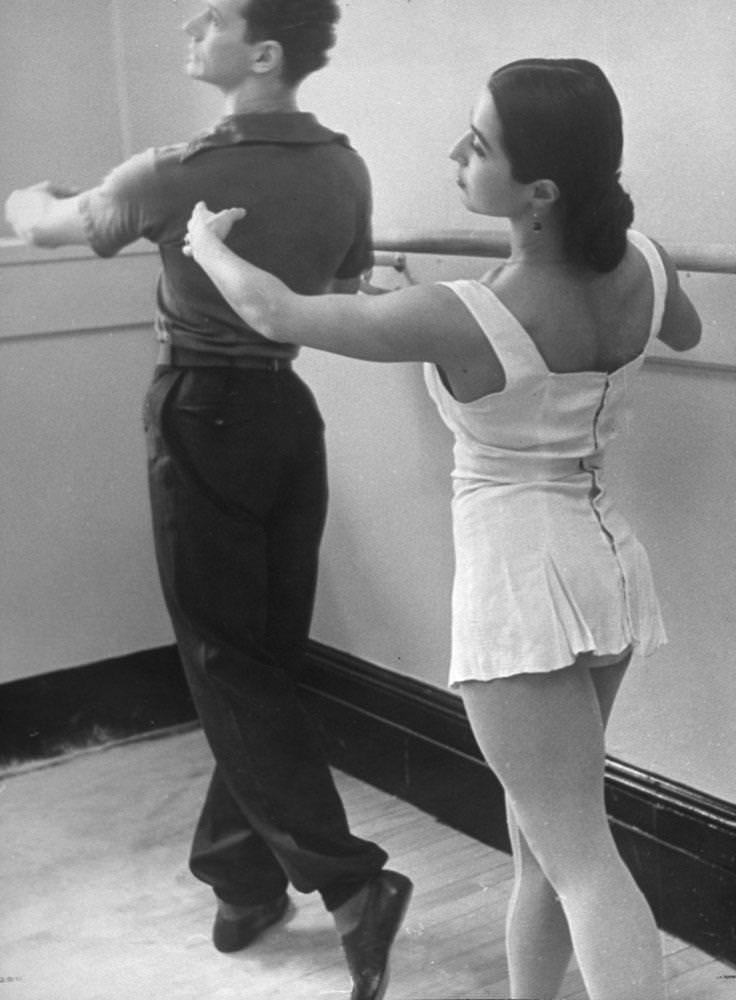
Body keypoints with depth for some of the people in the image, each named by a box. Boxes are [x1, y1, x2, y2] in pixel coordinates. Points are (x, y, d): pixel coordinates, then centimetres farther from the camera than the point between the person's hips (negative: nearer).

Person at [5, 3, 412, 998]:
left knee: (228, 664, 2)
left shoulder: (178, 174, -17)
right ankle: (242, 878, 27)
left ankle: (349, 880, -7)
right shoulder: (344, 170, 0)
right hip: (289, 412, 6)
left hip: (202, 419, -6)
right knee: (271, 657, 14)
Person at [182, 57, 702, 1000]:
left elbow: (273, 312, -7)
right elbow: (685, 332, 24)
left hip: (521, 579, -7)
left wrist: (207, 243, 13)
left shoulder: (461, 319, -21)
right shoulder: (644, 264, -3)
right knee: (539, 830, 20)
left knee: (580, 857, -5)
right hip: (609, 563, 8)